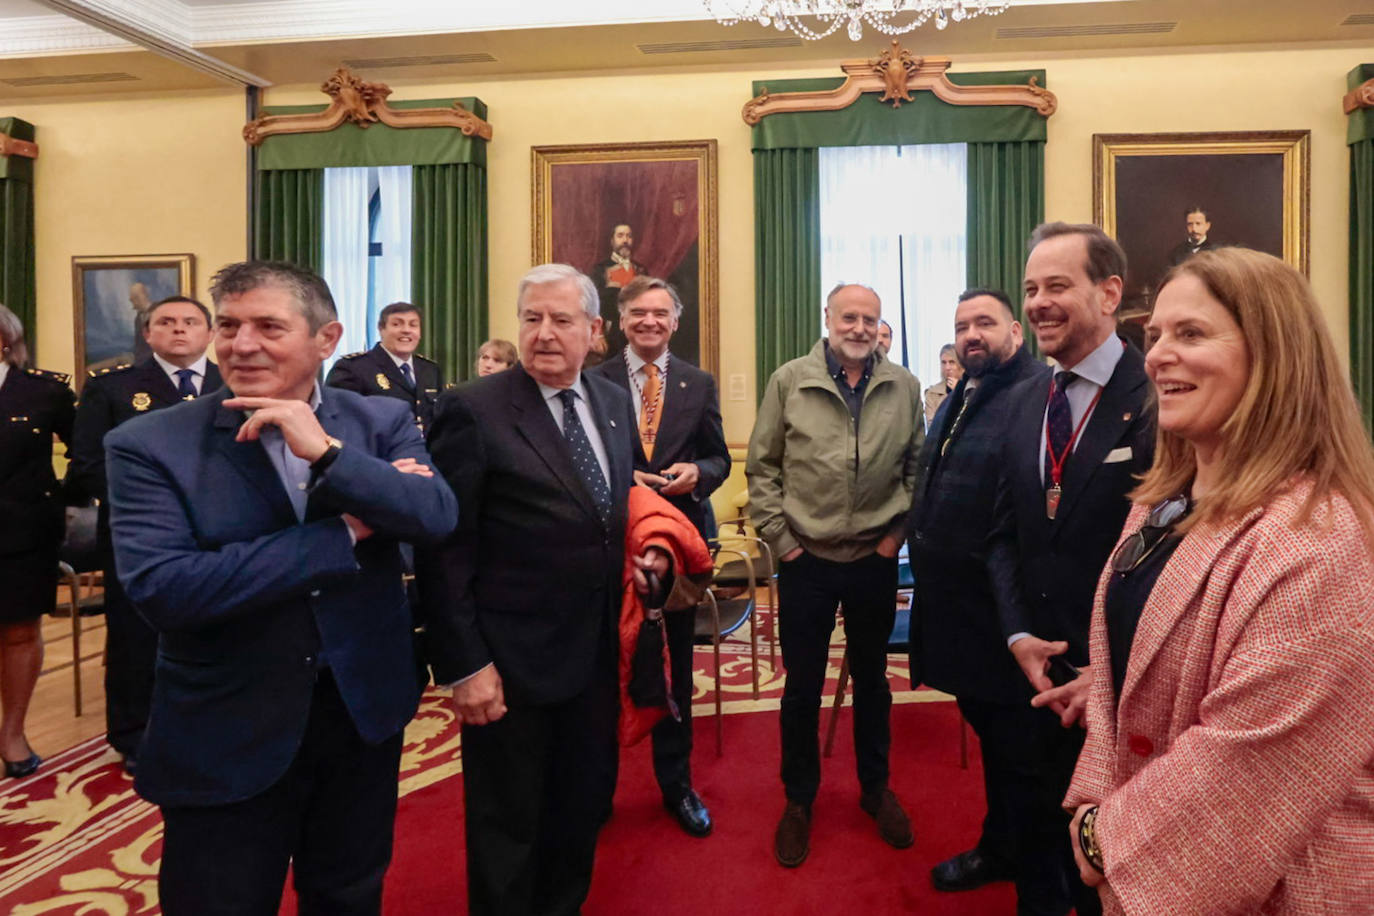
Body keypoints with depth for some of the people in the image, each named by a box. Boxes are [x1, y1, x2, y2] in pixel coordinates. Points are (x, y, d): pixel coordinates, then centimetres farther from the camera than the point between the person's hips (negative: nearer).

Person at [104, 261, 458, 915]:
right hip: (224, 739, -2)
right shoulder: (147, 445, -12)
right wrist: (345, 532, -22)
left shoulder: (383, 422, -3)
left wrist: (326, 450, -28)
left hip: (365, 713, 3)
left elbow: (438, 516, -17)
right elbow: (160, 588, -24)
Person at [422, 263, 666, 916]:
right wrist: (463, 665, -16)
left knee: (585, 807, 23)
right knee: (508, 830, 13)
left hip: (598, 652, 6)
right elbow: (446, 550, -14)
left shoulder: (615, 402, 6)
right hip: (511, 663, -6)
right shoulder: (473, 410, -14)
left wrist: (645, 549, -1)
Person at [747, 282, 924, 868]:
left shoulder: (904, 387, 0)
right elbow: (762, 467, -2)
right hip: (806, 560, -1)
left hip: (876, 559, 2)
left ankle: (876, 787, 37)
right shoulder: (789, 381, -5)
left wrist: (898, 531, -1)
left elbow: (917, 465, 7)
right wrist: (781, 540, -6)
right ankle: (799, 799, 29)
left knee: (872, 678, 17)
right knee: (802, 685, 10)